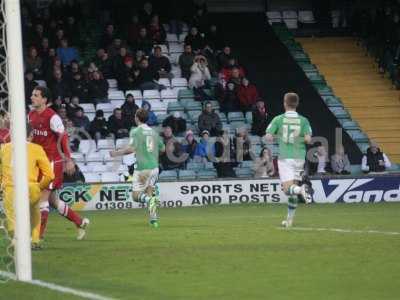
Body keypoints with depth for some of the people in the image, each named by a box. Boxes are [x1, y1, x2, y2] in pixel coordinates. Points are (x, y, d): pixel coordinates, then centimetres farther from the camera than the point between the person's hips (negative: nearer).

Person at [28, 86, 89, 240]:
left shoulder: (52, 117, -15)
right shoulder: (31, 115, 8)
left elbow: (63, 138, -14)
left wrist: (69, 160, -17)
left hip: (53, 162, -8)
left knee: (43, 197, -10)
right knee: (52, 200, 13)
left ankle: (39, 236, -5)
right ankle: (81, 222, 28)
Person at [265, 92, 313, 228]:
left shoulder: (278, 119, -2)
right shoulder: (303, 120, 2)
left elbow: (268, 137, -7)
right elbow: (308, 139, -9)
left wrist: (274, 138, 16)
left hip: (285, 157, -3)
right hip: (299, 157, 3)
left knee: (288, 188, -6)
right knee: (293, 188, 12)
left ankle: (301, 189, -40)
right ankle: (290, 219, 14)